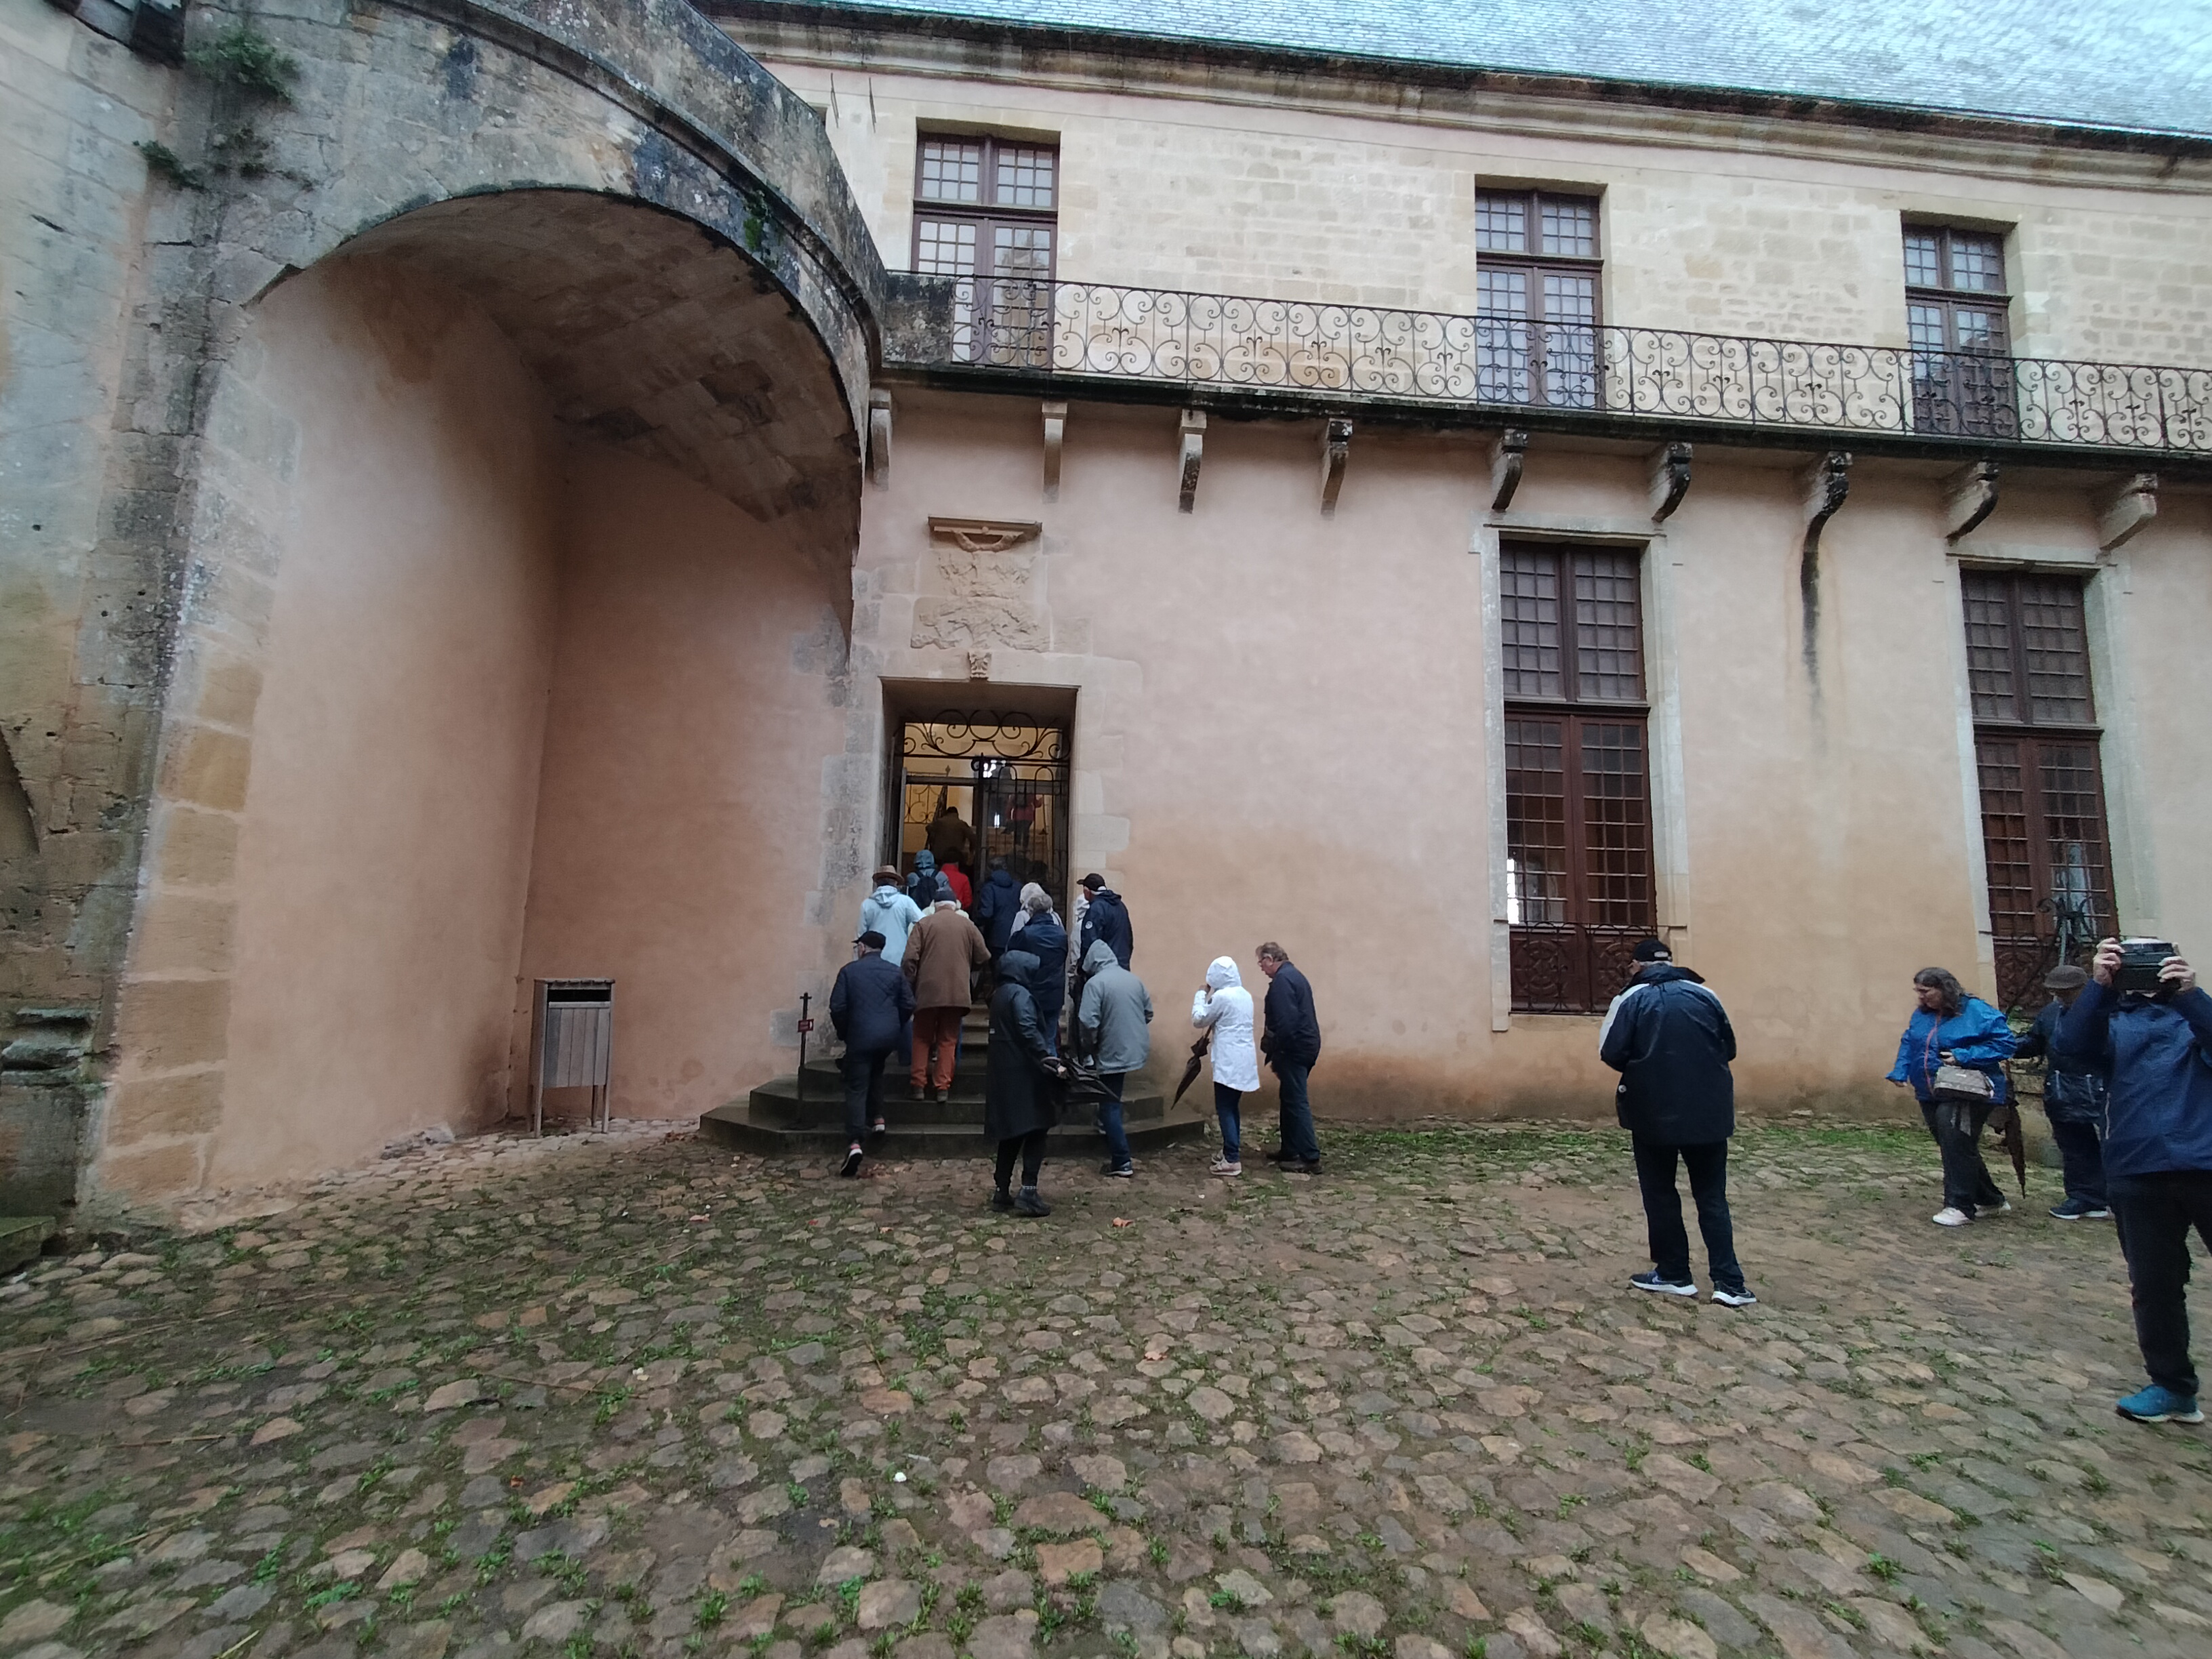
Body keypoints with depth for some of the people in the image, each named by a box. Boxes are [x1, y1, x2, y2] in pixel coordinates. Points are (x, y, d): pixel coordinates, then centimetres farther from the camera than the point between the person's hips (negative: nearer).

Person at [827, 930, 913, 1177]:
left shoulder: (849, 970, 3)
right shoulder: (895, 972, 10)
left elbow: (837, 1007, -1)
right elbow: (909, 1006, 5)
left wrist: (844, 1033, 13)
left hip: (861, 1036, -3)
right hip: (889, 1037, 3)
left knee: (856, 1089, -2)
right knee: (875, 1072, 30)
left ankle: (854, 1142, -15)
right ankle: (879, 1118, 21)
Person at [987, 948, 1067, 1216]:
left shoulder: (999, 994, 16)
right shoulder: (1020, 995, -12)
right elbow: (1029, 1032, -23)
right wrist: (1052, 1062, -25)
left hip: (1004, 1074, 9)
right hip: (1024, 1075, -9)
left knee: (1012, 1133, 13)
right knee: (1036, 1129, -3)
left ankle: (1002, 1192, 16)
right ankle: (1028, 1193, -6)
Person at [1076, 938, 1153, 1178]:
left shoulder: (1095, 983, -13)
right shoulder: (1134, 978, 6)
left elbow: (1088, 1023, -20)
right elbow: (1149, 1013, 13)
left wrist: (1088, 1048, -3)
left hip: (1113, 1053, -7)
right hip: (1136, 1049, 7)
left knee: (1110, 1106, 3)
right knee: (1112, 1101, 27)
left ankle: (1121, 1162, 4)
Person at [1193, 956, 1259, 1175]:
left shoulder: (1221, 996, -15)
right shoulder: (1245, 995, 11)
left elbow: (1199, 1020, -4)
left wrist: (1202, 995, 5)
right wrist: (1210, 997, 16)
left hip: (1229, 1061, -9)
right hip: (1243, 1059, 9)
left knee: (1225, 1109, -5)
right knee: (1232, 1107, 17)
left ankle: (1232, 1160, -6)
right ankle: (1231, 1152, 24)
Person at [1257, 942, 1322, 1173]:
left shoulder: (1281, 980, -16)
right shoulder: (1295, 975, 17)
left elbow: (1285, 1021, -24)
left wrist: (1274, 1051, -14)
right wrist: (1272, 1044, 18)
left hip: (1294, 1048, -10)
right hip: (1306, 1045, 10)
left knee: (1296, 1102, -7)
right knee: (1290, 1100, 16)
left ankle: (1311, 1158, -5)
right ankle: (1289, 1151, 23)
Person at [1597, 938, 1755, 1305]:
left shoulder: (1632, 999, -6)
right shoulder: (1704, 995, 4)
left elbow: (1610, 1054, -9)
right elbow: (1729, 1049, 11)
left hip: (1653, 1113, -3)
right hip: (1707, 1113, 3)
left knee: (1660, 1194, 11)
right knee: (1712, 1197, 11)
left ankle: (1674, 1274, 18)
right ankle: (1729, 1282, 6)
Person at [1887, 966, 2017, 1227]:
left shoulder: (1976, 1011, -13)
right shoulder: (1921, 1014, 6)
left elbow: (2004, 1043, -16)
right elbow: (1908, 1044, 11)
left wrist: (1965, 1056, -23)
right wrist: (1900, 1073, -3)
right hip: (1931, 1095, 7)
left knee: (1957, 1148, -10)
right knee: (1955, 1149, 15)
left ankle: (1959, 1206, -1)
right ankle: (1990, 1200, 32)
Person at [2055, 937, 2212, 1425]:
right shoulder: (2111, 1019, 11)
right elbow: (2068, 1047, -10)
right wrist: (2098, 985, -20)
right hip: (2137, 1170, 1)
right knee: (2154, 1285, 9)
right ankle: (2173, 1388, 22)